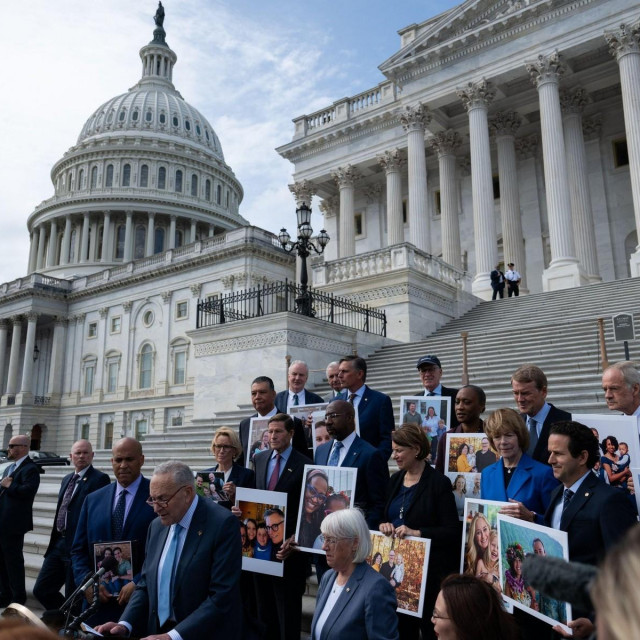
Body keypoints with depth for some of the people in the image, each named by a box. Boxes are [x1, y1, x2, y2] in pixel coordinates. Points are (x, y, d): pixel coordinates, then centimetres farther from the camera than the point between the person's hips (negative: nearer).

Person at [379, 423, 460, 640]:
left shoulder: (439, 483, -11)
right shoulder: (395, 479, 8)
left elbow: (452, 531, -15)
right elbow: (385, 517, 15)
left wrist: (417, 532, -25)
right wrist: (384, 525, -7)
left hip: (428, 568, -6)